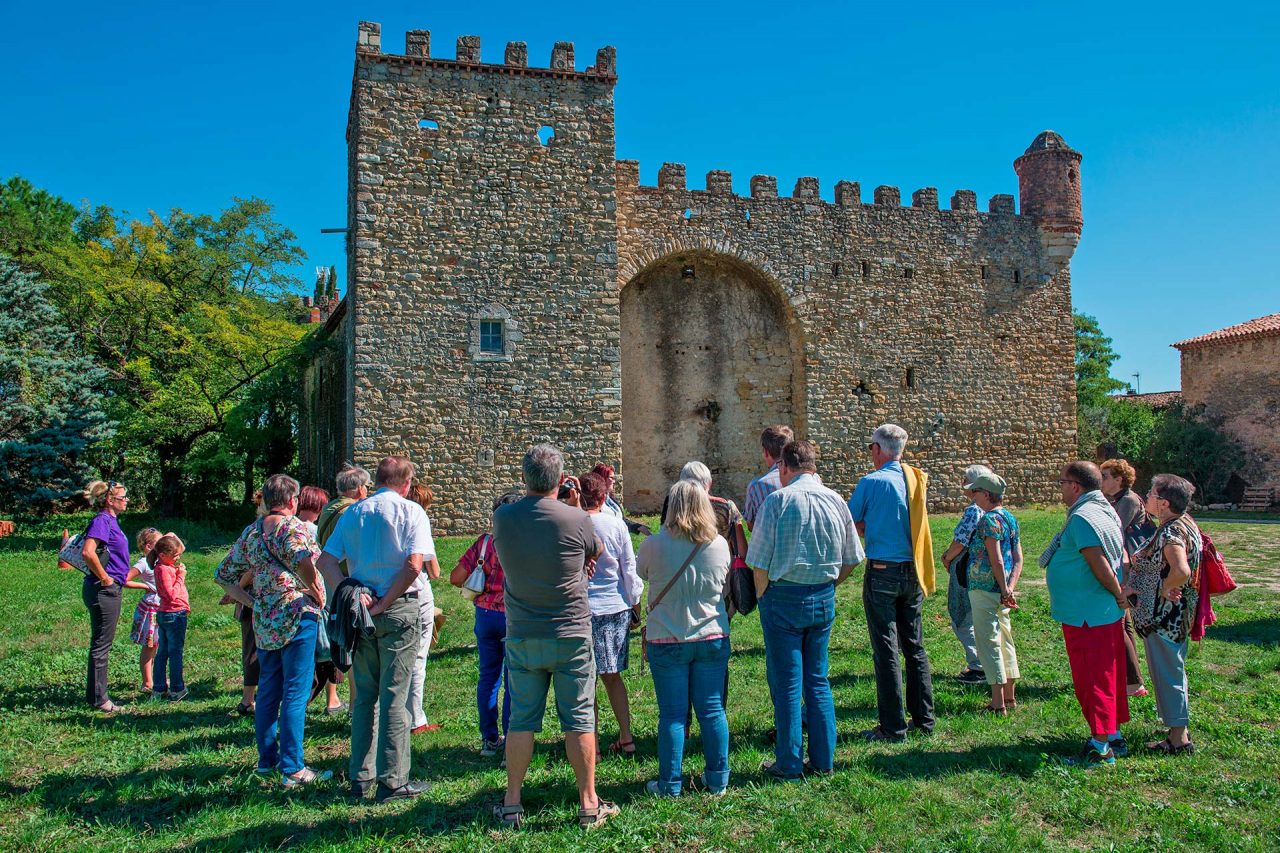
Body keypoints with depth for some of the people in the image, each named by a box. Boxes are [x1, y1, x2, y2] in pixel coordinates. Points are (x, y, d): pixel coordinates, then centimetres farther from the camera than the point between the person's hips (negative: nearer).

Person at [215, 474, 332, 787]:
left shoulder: (250, 532, 13)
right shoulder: (292, 526, -9)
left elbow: (224, 575, 18)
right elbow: (304, 564, -29)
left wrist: (252, 602, 13)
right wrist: (317, 595, -15)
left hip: (264, 622, 7)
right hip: (296, 617, -7)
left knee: (268, 692, 16)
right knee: (295, 694, -3)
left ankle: (267, 760, 26)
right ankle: (292, 769, 0)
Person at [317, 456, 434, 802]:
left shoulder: (352, 513, 9)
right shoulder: (411, 512, -4)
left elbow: (326, 560, 1)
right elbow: (414, 564, -17)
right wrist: (385, 603, -12)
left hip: (361, 610, 4)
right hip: (399, 610, -4)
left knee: (364, 696, 14)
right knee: (394, 697, 1)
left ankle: (361, 778, 20)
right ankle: (392, 780, 5)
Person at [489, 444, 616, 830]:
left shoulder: (502, 518, -5)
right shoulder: (577, 520, -14)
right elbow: (595, 554, 6)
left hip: (522, 637, 3)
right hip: (571, 636, -2)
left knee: (521, 721, 12)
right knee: (579, 721, 7)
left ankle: (511, 804, 20)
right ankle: (589, 804, 15)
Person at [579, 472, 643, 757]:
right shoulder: (616, 525, -2)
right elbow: (629, 570, 5)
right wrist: (635, 606, 13)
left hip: (582, 611, -3)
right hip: (616, 608, 3)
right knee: (612, 676, 17)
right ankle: (626, 739, 20)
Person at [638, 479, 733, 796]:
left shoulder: (654, 545, -13)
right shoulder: (720, 545, -5)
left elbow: (639, 572, 8)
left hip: (667, 641, -2)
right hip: (713, 638, 2)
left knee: (672, 714, 5)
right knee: (712, 710, 11)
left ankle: (670, 784, 14)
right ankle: (717, 779, 21)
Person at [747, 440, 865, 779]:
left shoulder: (778, 500, -13)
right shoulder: (836, 501, 3)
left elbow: (759, 562, -13)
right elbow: (851, 559, 9)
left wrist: (763, 597, 3)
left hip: (784, 598, -5)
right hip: (824, 600, 5)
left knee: (786, 684, 4)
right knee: (818, 681, 15)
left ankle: (789, 764, 13)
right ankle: (822, 760, 21)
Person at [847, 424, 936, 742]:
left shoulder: (871, 482, -12)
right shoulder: (918, 480, 6)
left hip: (882, 572, -6)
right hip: (914, 572, 6)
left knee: (886, 650, 0)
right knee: (915, 646, 15)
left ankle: (893, 726, 5)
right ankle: (923, 718, 22)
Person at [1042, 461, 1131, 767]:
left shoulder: (1082, 518, -20)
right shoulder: (1105, 511, 12)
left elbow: (1100, 566, -24)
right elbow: (1121, 557, 14)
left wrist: (1119, 596, -11)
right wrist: (1120, 595, 10)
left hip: (1086, 615, -10)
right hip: (1106, 612, 10)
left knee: (1092, 679, -2)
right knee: (1106, 676, 17)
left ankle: (1100, 748, 5)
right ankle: (1113, 737, 27)